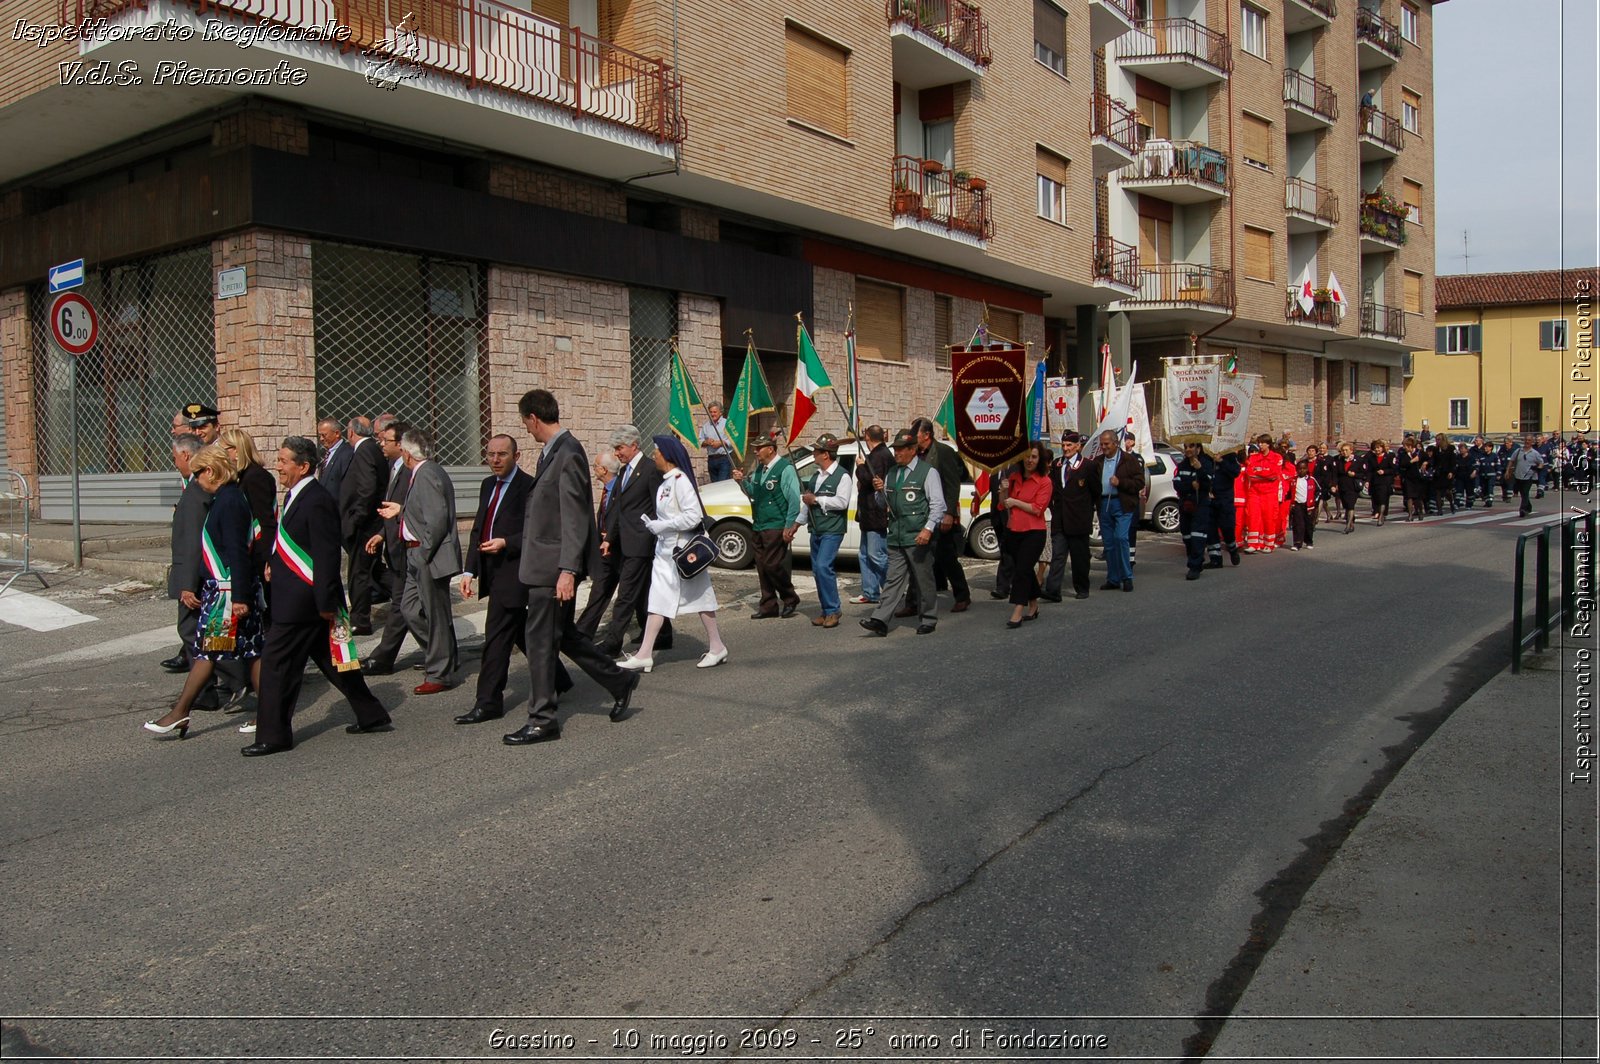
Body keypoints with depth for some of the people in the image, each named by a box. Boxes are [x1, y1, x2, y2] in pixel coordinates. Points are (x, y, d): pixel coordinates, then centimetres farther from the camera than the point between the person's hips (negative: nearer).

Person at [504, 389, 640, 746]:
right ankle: (620, 682, 29)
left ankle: (542, 721, 8)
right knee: (564, 635, 18)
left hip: (555, 565, -10)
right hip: (545, 564, 10)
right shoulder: (551, 452, 13)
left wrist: (568, 570, -24)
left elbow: (574, 518, -21)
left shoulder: (568, 455, -17)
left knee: (540, 639, -2)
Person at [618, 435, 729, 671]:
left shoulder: (680, 480, -16)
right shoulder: (664, 482, 11)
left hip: (683, 549, -9)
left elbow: (694, 515, -24)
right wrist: (652, 523, 1)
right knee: (658, 601, 6)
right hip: (665, 548, 9)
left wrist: (660, 526, -20)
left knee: (699, 597, 1)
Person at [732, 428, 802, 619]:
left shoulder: (785, 468, -11)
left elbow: (794, 499, -14)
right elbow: (753, 493, 25)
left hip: (776, 527, -8)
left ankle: (790, 599, 11)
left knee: (772, 565, -8)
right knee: (762, 566, 9)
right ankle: (768, 605, 18)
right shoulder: (759, 469, 14)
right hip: (758, 526, 8)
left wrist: (789, 526, -16)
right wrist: (743, 481, 6)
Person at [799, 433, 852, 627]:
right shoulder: (816, 475, 16)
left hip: (832, 530, -8)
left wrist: (816, 499, -14)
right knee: (817, 570, 8)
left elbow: (842, 502, -19)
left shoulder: (842, 475, -9)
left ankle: (832, 610, -9)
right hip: (816, 529, 8)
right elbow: (806, 501, 23)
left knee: (823, 566, -18)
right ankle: (825, 610, 18)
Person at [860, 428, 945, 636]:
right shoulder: (892, 473, 17)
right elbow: (886, 504, 24)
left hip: (918, 538, -5)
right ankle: (880, 620, -5)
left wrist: (928, 528, -19)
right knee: (893, 580, 2)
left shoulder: (927, 472, -3)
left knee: (923, 580, 3)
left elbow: (938, 504, -8)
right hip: (896, 537, 6)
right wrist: (880, 490, 3)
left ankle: (929, 620, 15)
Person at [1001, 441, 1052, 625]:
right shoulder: (1014, 477, 9)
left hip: (1033, 532, -6)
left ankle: (1017, 613, -14)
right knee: (1024, 569, 16)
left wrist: (1015, 502, -13)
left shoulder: (1044, 481, -7)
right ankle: (1033, 606, 31)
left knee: (1022, 569, -13)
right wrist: (1005, 491, -4)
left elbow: (1037, 509, -14)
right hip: (1013, 531, 6)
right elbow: (1005, 505, 14)